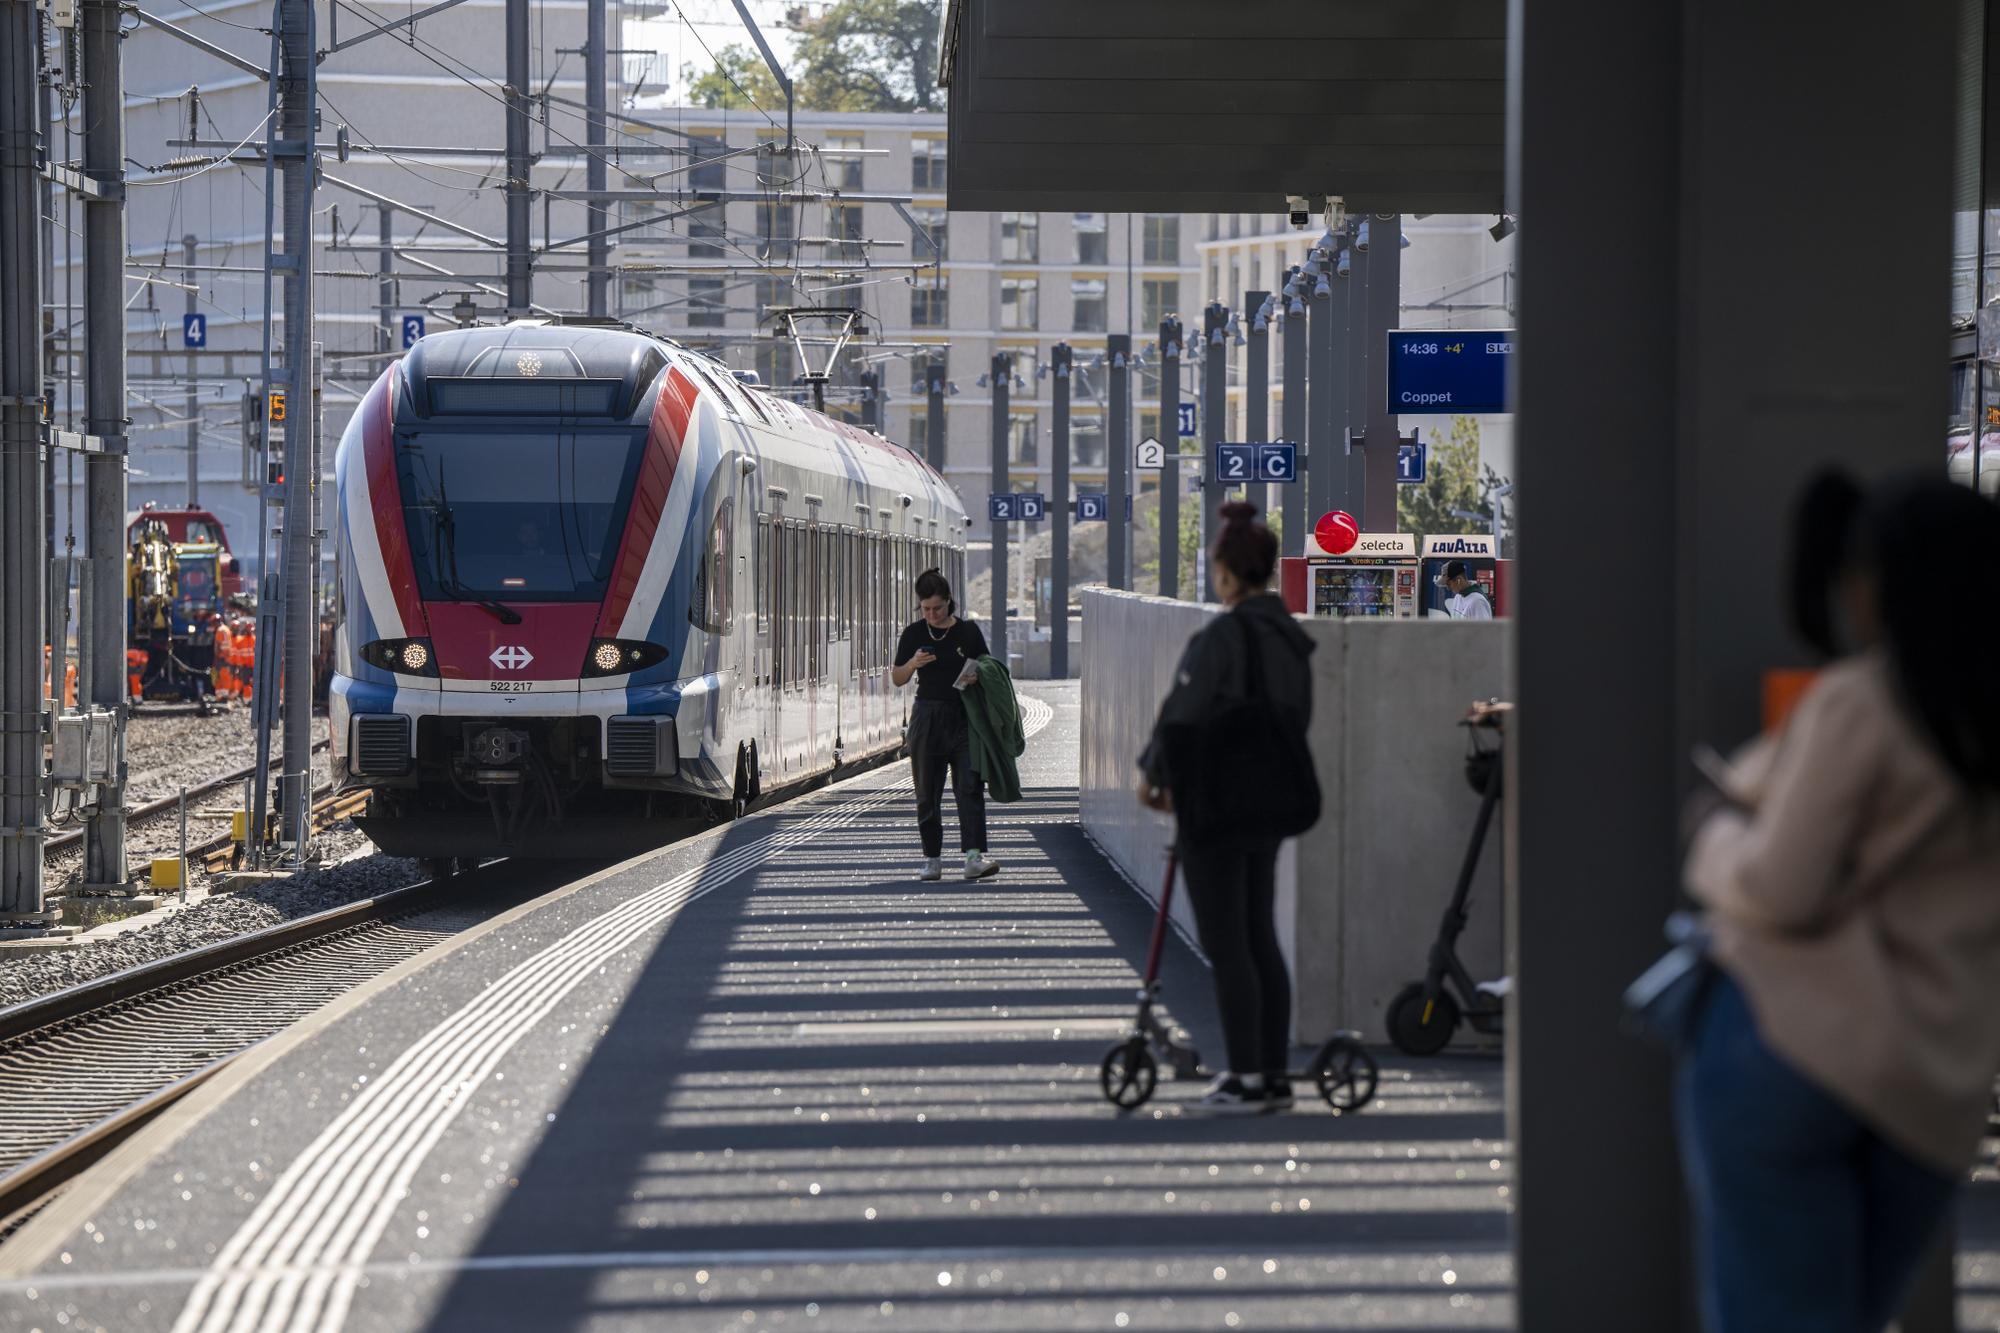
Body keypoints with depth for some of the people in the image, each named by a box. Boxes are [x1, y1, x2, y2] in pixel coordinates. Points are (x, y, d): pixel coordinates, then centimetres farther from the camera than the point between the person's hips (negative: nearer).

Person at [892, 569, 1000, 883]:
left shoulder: (968, 631, 1)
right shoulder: (914, 634, 4)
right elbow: (897, 679, 9)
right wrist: (913, 664, -12)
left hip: (964, 718, -1)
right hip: (927, 717, 1)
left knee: (969, 787, -11)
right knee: (928, 792, 4)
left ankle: (974, 857, -17)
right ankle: (932, 859, 11)